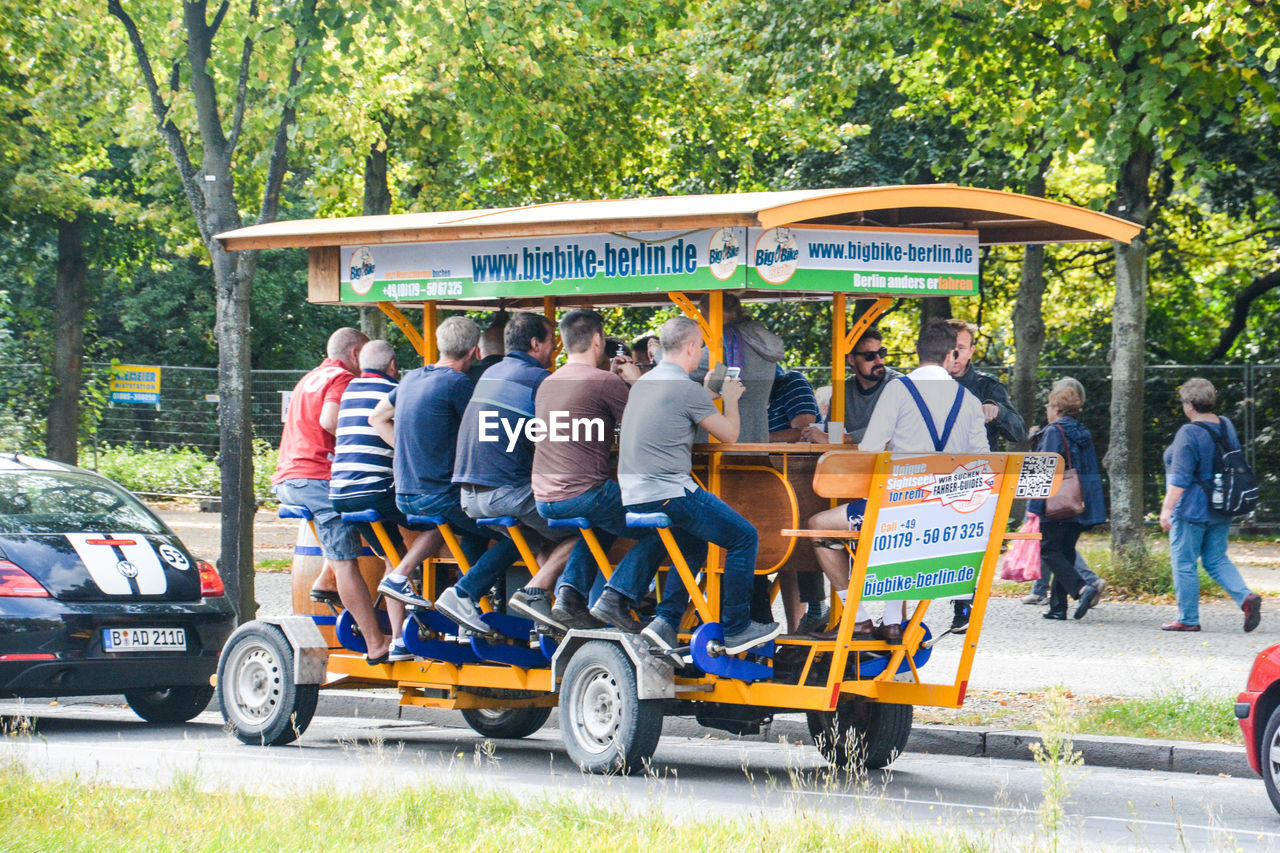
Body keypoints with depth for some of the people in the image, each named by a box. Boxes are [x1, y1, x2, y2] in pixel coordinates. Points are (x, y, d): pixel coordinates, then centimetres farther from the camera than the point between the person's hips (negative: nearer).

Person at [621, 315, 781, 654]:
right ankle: (736, 629, 6)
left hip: (633, 495, 9)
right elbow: (729, 434, -1)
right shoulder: (687, 390, -13)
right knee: (744, 538, 2)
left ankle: (666, 622, 16)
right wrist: (730, 399, 16)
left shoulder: (642, 384, 14)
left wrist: (710, 395, 36)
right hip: (668, 494, -9)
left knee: (693, 544, 29)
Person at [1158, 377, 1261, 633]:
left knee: (1184, 562, 2)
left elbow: (1180, 477, -23)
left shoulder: (1189, 434, -17)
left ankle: (1188, 619, 6)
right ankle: (1246, 597, -6)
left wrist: (1167, 508, -22)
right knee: (1216, 559, 15)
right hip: (1221, 510, 8)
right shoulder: (1227, 427, 8)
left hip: (1192, 509, -8)